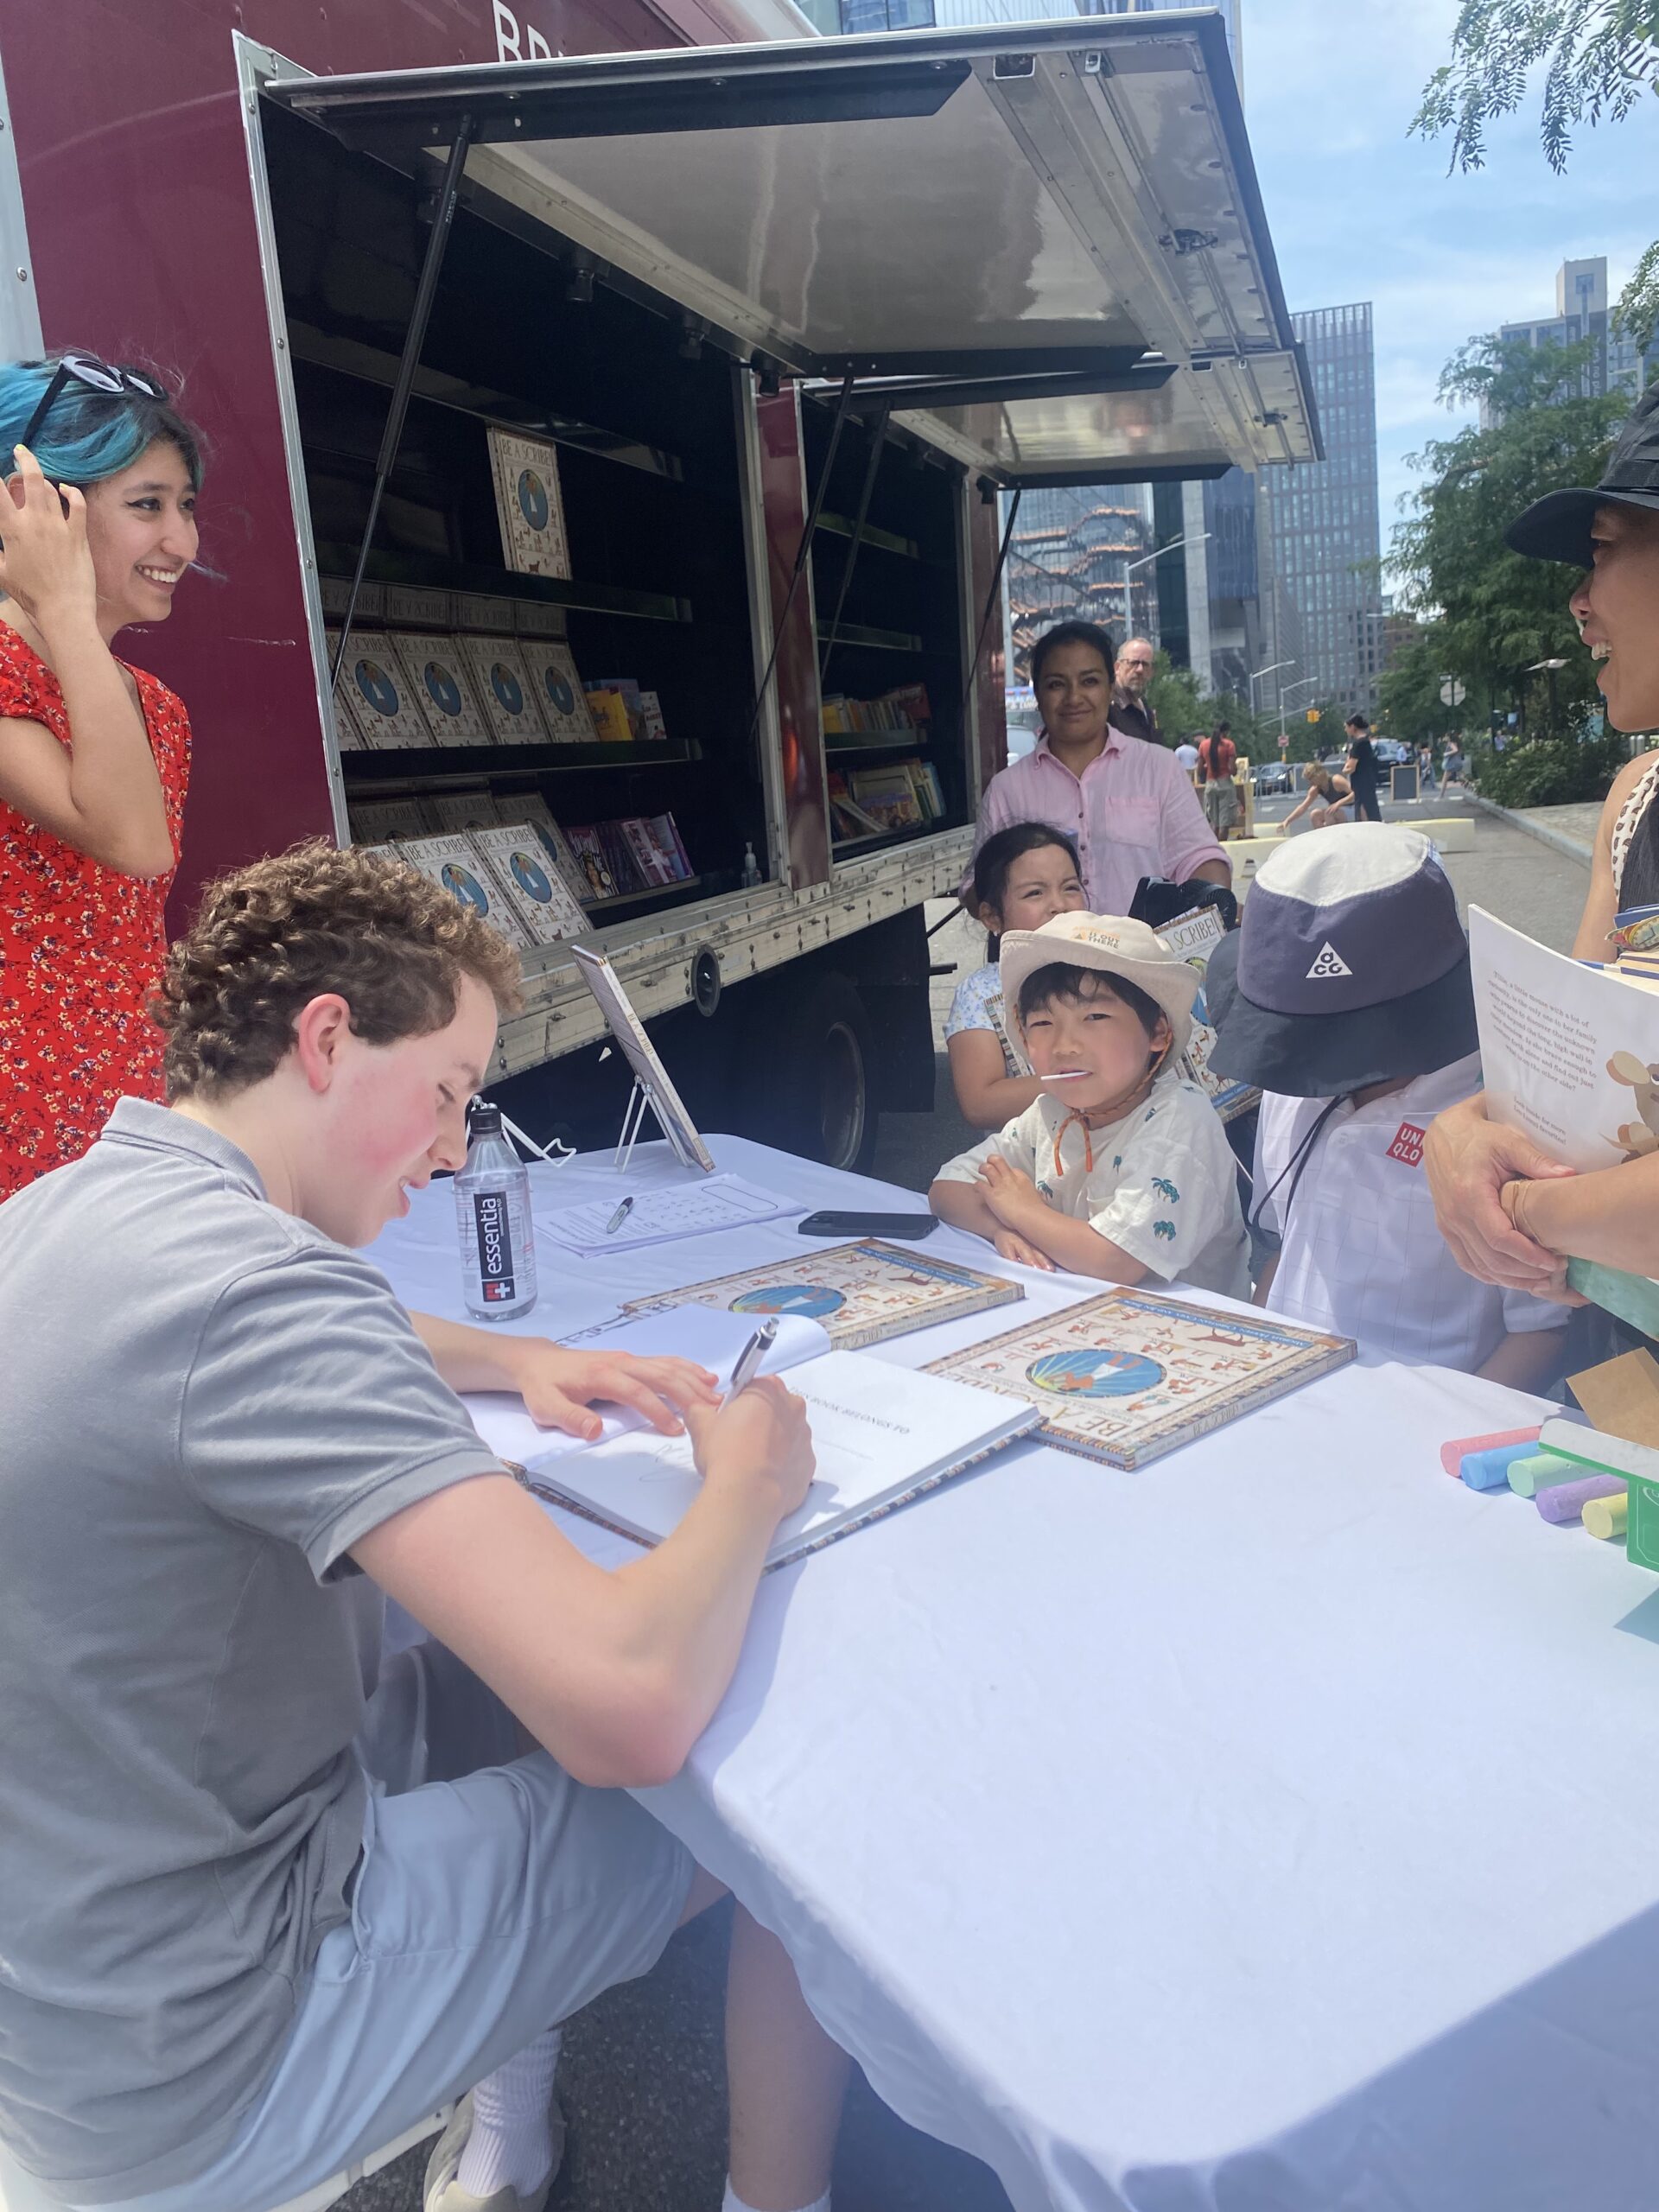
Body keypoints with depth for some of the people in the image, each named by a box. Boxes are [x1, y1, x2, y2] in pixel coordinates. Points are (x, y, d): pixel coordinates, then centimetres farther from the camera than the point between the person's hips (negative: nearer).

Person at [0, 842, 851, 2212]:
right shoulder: (257, 1280, -31)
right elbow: (633, 1714, -37)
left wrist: (511, 1362, 7)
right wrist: (748, 1487, -17)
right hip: (186, 2072, -9)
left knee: (517, 1667, 23)